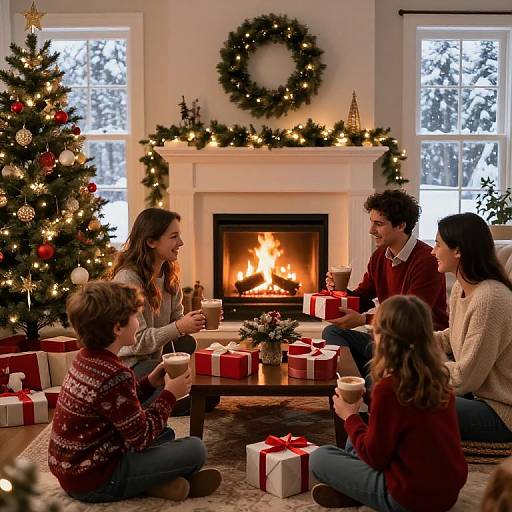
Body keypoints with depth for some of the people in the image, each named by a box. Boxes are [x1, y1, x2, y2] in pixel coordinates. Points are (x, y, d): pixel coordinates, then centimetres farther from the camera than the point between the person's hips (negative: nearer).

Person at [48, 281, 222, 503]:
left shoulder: (85, 358, 3)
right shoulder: (114, 375, -26)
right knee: (195, 449, -12)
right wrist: (170, 394, -7)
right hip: (93, 482, -10)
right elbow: (142, 438, -18)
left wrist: (149, 383, 5)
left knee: (165, 433, 24)